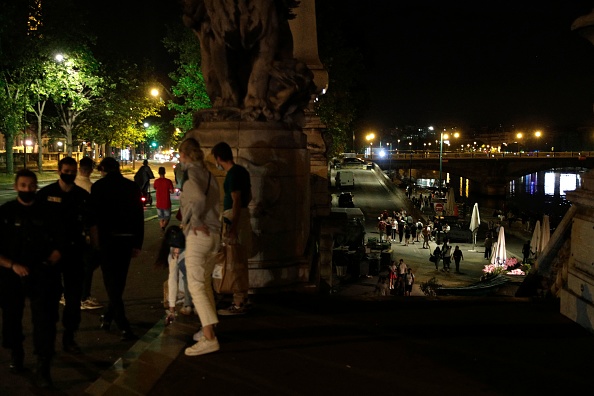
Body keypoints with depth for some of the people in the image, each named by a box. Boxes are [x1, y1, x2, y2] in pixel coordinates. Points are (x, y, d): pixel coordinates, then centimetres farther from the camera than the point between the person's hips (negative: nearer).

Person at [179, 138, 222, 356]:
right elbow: (215, 203, 9)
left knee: (196, 286, -8)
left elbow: (198, 199, -28)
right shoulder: (209, 175, 12)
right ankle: (209, 328, 29)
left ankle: (209, 339, -14)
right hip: (214, 234, 8)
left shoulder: (190, 175, -11)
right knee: (206, 283, 20)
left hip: (198, 235, -8)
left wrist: (194, 221, -15)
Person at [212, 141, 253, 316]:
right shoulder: (241, 170, 12)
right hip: (243, 214, 10)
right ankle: (242, 298, 24)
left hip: (234, 218, -10)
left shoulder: (233, 174, -16)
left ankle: (239, 304, -1)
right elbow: (248, 196, 20)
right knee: (240, 260, 15)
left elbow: (236, 201, -21)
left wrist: (233, 227, -23)